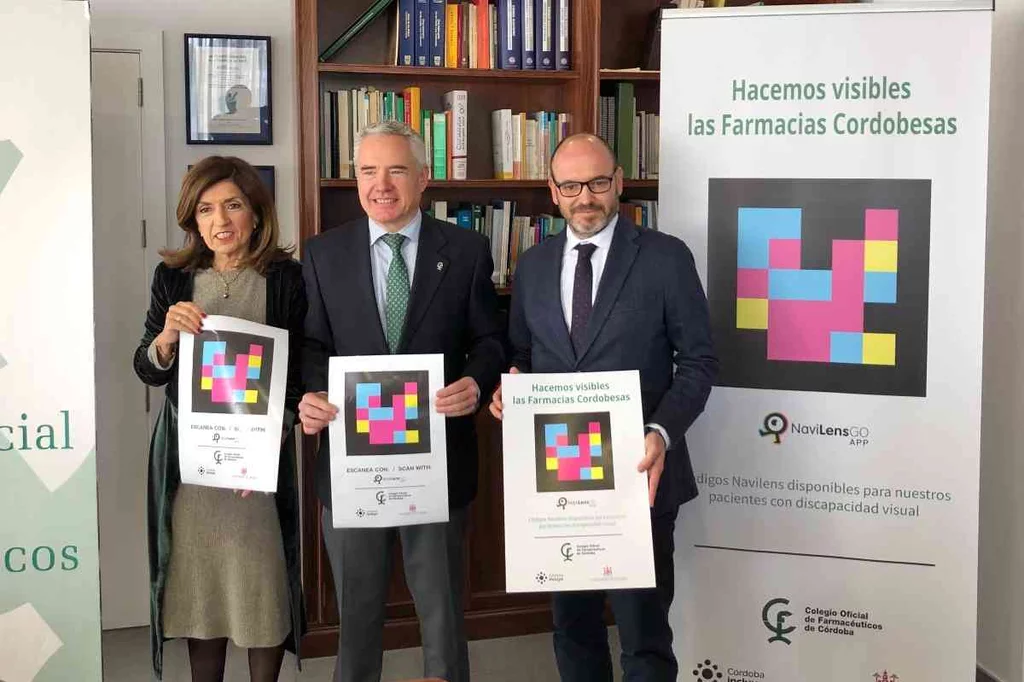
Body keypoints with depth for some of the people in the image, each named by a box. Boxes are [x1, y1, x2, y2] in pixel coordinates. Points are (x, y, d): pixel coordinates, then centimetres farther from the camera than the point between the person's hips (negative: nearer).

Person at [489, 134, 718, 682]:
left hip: (637, 473, -4)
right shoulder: (533, 265, 10)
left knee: (644, 632, -1)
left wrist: (662, 432, -18)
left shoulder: (666, 257, -3)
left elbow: (698, 360, -3)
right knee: (572, 626, 15)